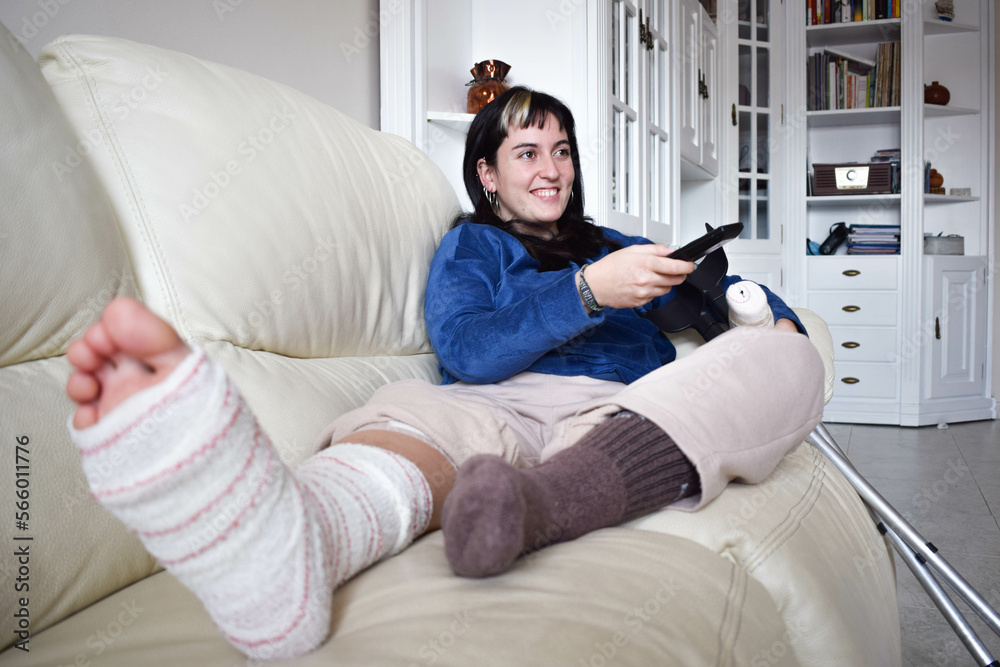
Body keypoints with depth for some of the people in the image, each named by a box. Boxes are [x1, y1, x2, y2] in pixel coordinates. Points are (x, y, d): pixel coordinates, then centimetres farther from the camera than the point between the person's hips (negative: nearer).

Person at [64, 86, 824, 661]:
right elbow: (468, 353, 4)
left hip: (629, 412, 3)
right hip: (498, 404, -2)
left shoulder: (610, 246, 35)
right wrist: (588, 291, -8)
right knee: (417, 415, -36)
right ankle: (269, 550, -72)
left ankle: (532, 501, -50)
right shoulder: (471, 244, 24)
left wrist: (772, 315, 13)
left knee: (792, 361, -25)